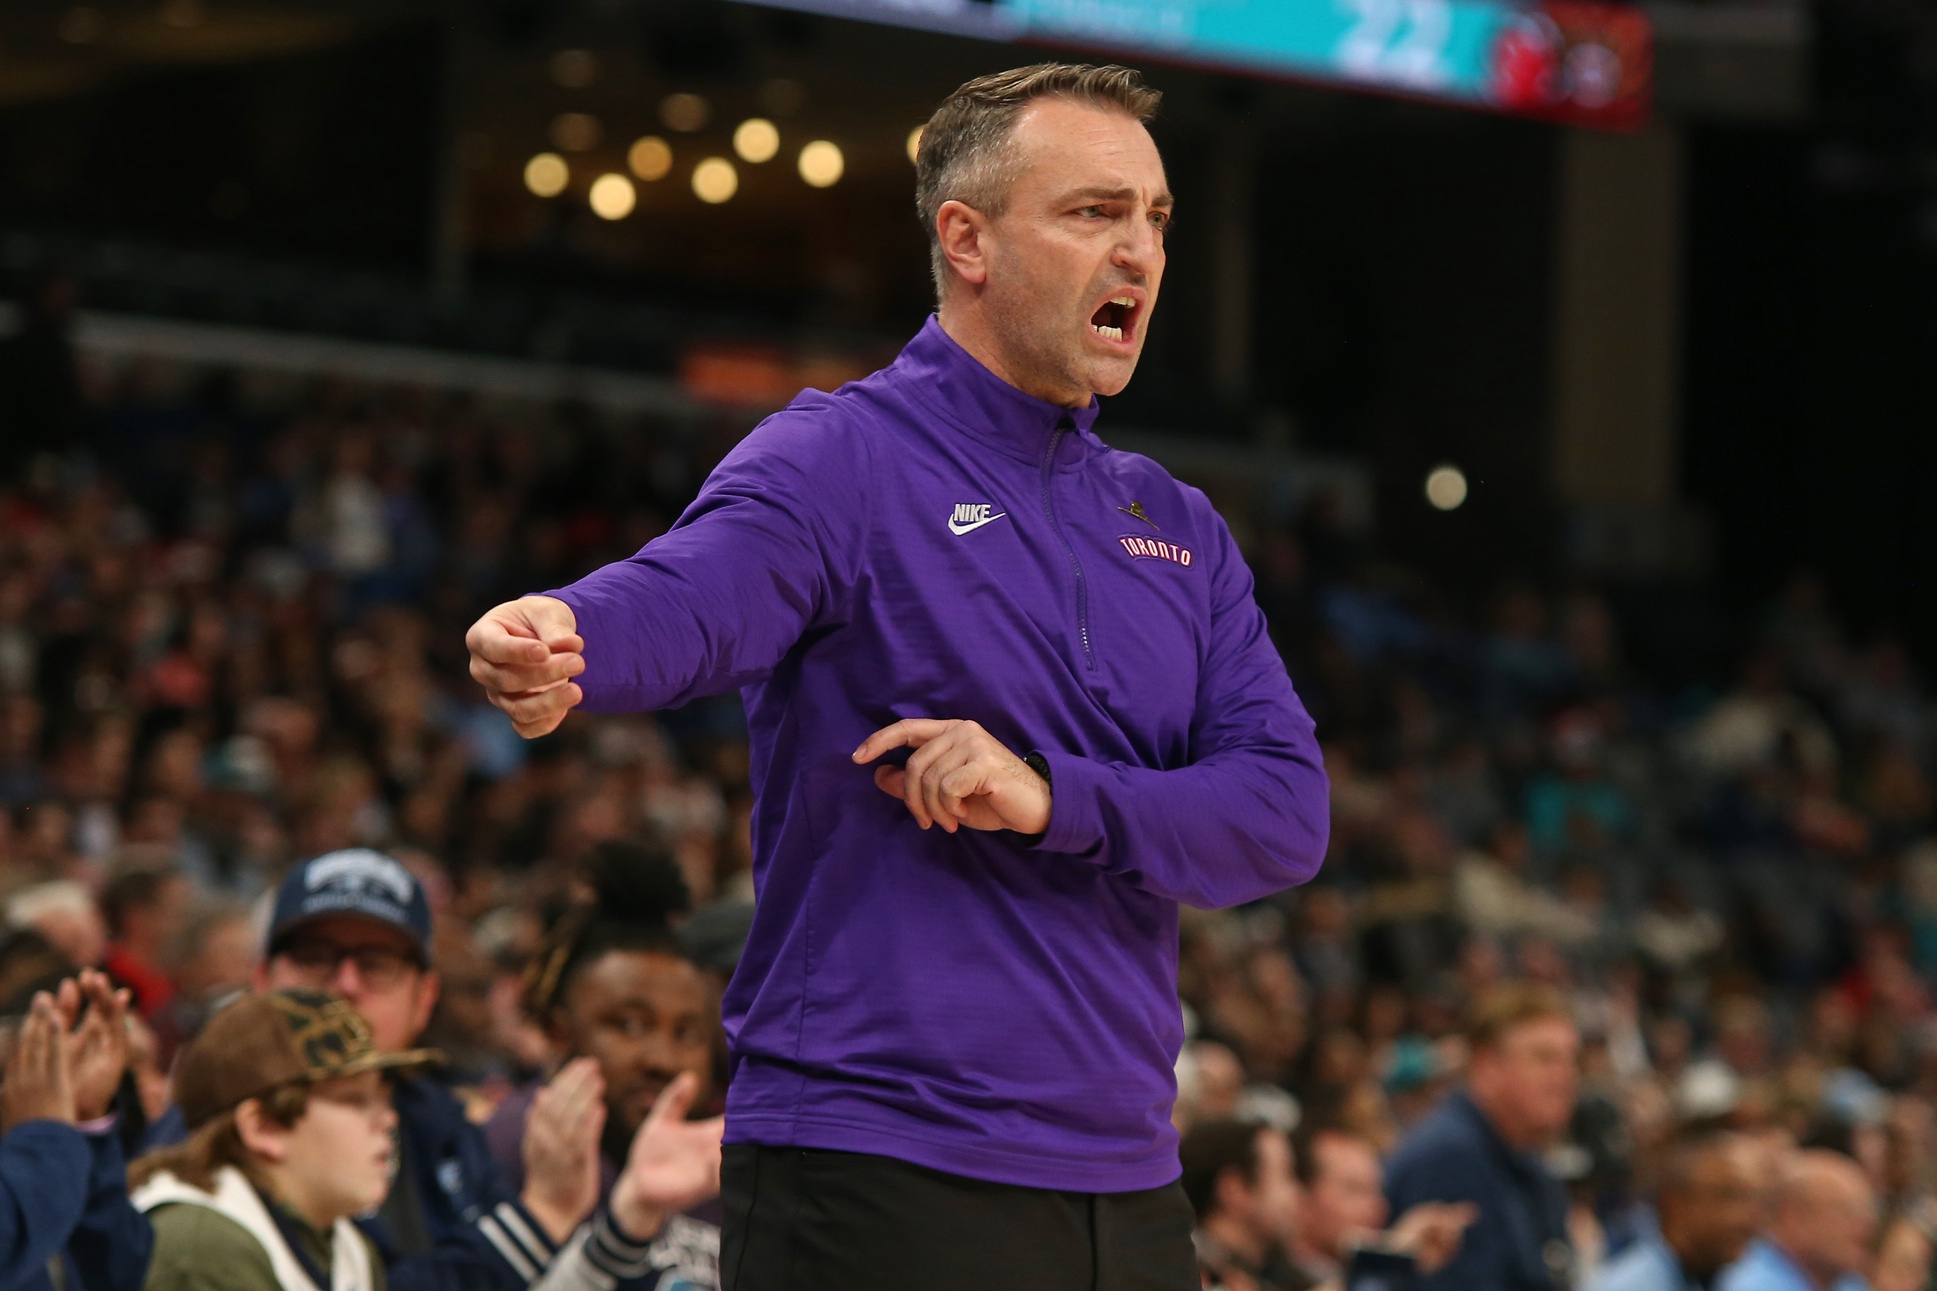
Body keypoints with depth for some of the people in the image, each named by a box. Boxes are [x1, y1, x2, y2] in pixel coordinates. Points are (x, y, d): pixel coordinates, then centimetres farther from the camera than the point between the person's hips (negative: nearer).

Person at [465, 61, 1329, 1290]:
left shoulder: (1180, 528, 15)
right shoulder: (843, 458, -5)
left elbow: (1287, 810, 4)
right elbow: (684, 601, -26)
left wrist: (1053, 797, -15)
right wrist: (559, 641, -50)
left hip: (1126, 1187, 7)